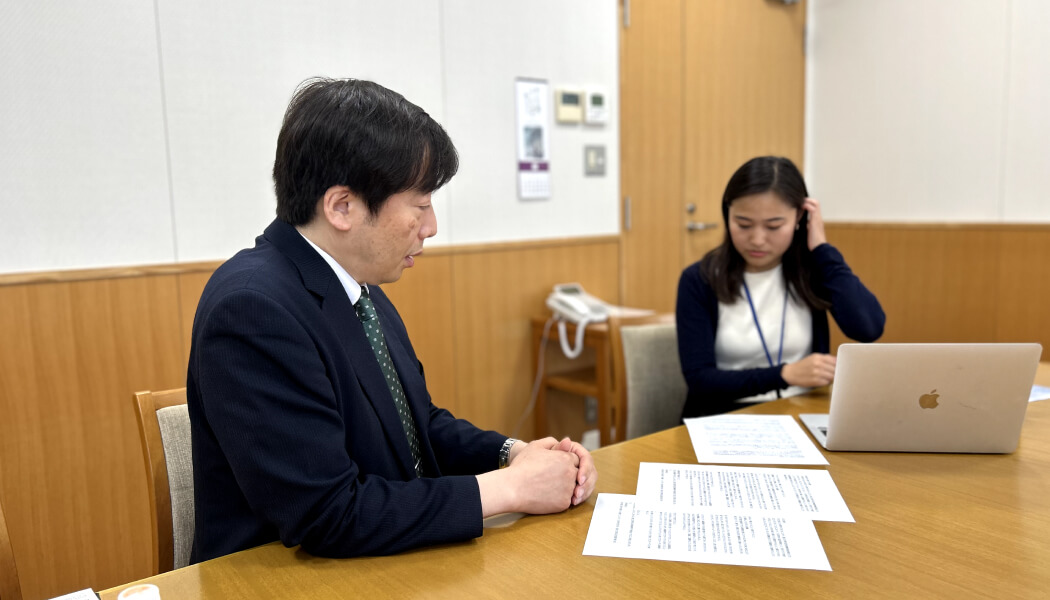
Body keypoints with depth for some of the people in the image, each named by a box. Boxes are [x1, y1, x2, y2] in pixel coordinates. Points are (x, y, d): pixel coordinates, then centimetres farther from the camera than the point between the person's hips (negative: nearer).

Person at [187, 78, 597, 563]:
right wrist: (510, 487, -18)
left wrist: (513, 452, -4)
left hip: (391, 562, 7)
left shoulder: (358, 286, 3)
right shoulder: (253, 309, -22)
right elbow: (327, 517, -24)